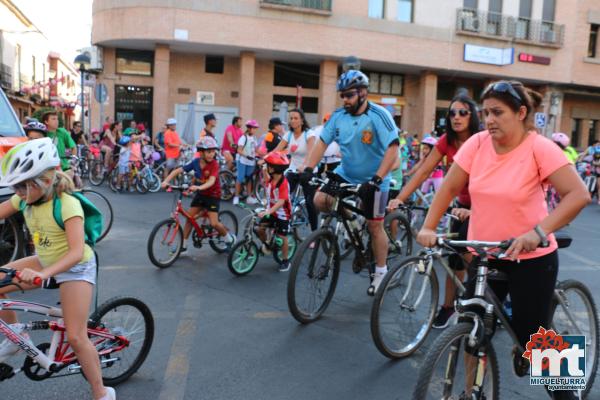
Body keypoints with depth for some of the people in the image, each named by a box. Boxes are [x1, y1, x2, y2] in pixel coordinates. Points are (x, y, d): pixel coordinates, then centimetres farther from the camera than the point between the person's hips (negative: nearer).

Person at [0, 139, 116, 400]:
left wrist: (43, 274, -50)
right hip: (45, 261, 7)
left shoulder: (67, 204, -30)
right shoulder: (24, 199, -9)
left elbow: (76, 252, -37)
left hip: (75, 268, -7)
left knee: (75, 337, -9)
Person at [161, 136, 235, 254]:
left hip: (213, 195, -5)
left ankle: (229, 238, 15)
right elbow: (178, 170, -9)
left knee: (214, 223, -13)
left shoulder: (214, 164, -21)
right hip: (200, 194, 5)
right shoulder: (196, 162, -9)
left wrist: (199, 187, -53)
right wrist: (166, 181, -23)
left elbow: (211, 181, -35)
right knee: (189, 218, 2)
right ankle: (183, 246, 14)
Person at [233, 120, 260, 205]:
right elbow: (239, 150, -17)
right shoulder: (244, 137, -11)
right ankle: (236, 197, 4)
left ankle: (249, 197, 15)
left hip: (251, 161, 6)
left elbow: (256, 150, 12)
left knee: (249, 179, 10)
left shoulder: (254, 138, 9)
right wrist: (247, 156, -32)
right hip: (242, 161, -6)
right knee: (240, 178, -4)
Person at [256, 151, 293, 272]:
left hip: (282, 213, -6)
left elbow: (281, 202, -36)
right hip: (270, 210, 6)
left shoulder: (283, 183, -27)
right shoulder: (270, 179, -4)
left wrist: (267, 212, -45)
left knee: (282, 237, 1)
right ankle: (266, 245, 22)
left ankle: (285, 261, 18)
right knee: (259, 229, -8)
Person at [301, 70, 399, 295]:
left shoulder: (379, 115, -19)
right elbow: (322, 142, -4)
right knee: (320, 200, -15)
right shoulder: (338, 116, -6)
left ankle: (381, 271, 21)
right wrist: (308, 169, -16)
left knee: (375, 226, 2)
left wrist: (376, 179, -33)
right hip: (345, 174, 5)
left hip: (373, 180, -4)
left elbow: (392, 149, -25)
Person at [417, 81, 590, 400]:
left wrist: (538, 232, -34)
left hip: (531, 259, -4)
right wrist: (428, 227, -11)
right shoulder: (477, 144, -5)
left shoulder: (540, 148, -15)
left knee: (531, 340, 5)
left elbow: (579, 195, -22)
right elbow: (449, 188, 0)